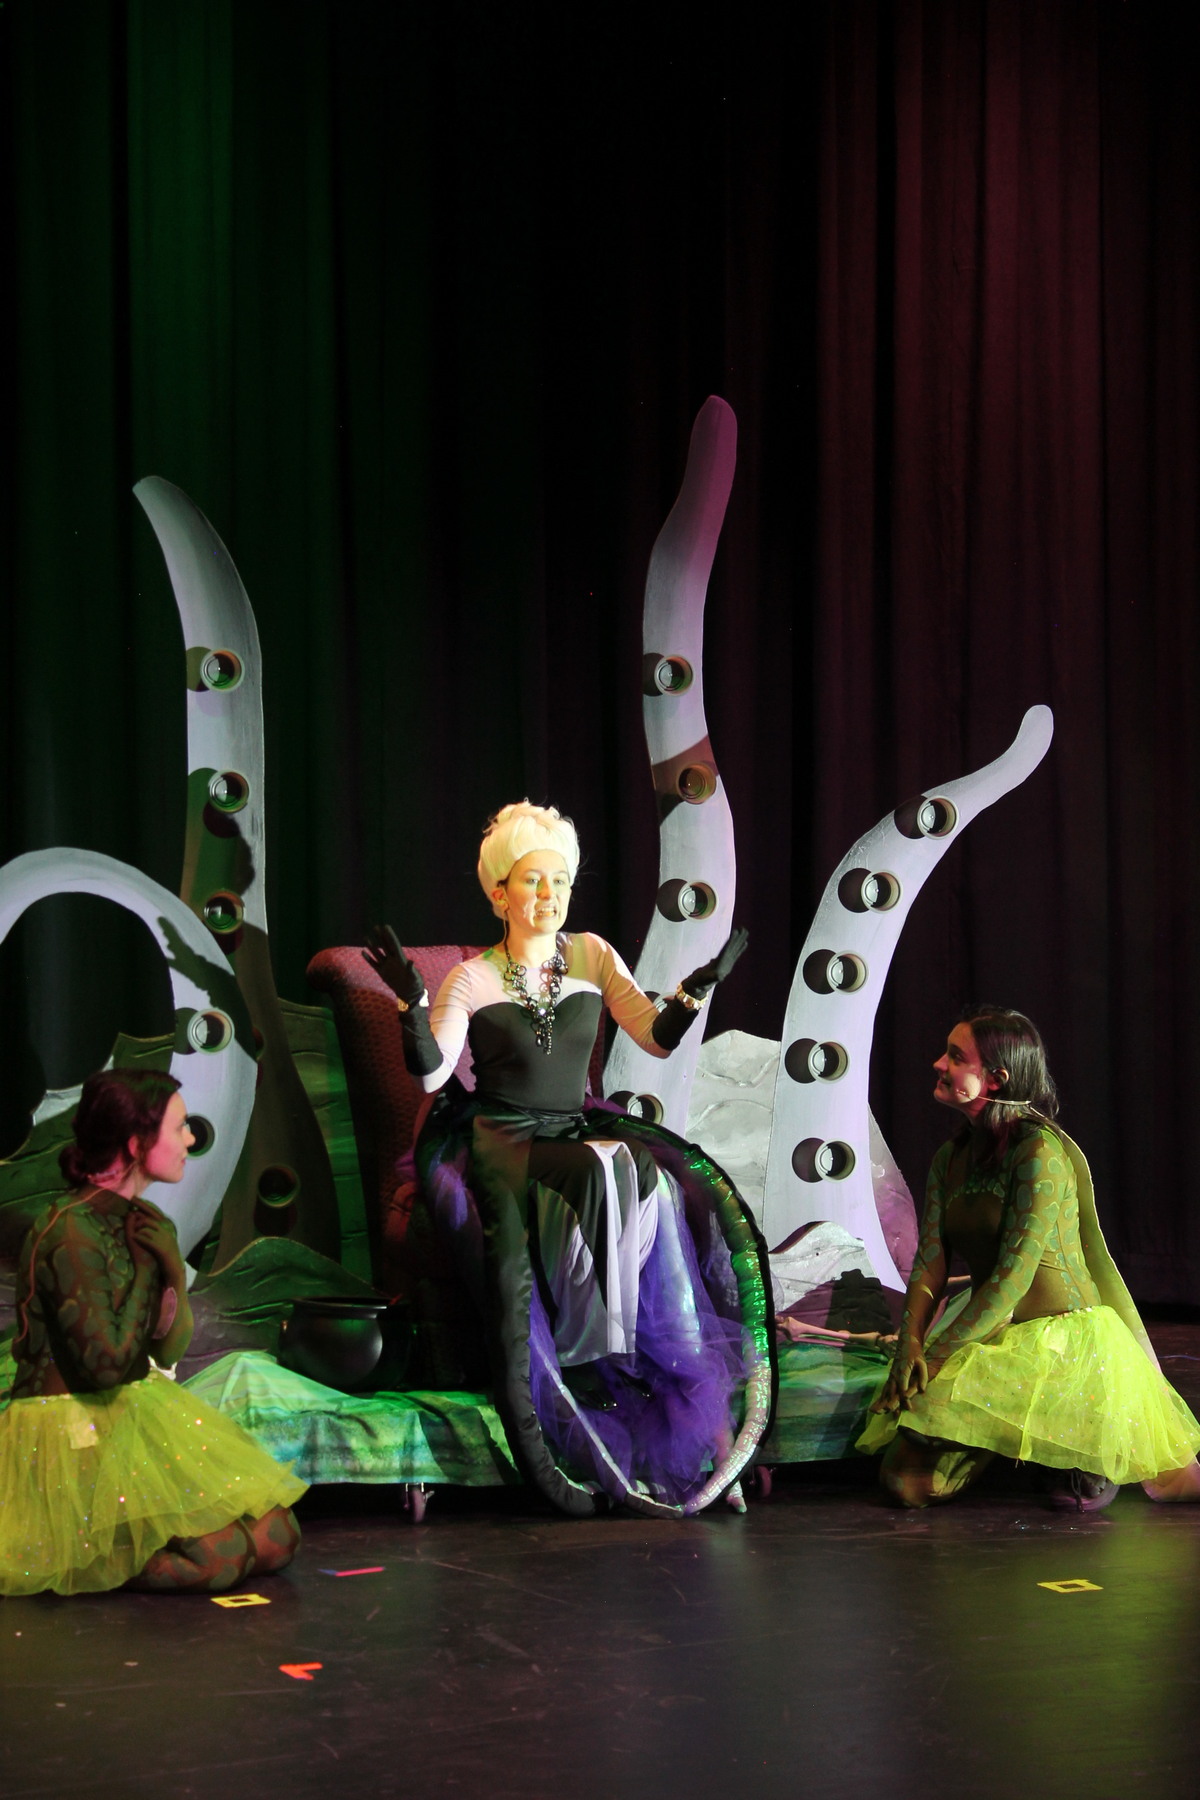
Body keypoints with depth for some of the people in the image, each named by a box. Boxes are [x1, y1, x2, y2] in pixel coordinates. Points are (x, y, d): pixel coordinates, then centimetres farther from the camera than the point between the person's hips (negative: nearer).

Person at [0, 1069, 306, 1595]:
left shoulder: (144, 1222, 9)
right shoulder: (71, 1232, -20)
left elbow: (170, 1349, 8)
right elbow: (107, 1362, -24)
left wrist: (167, 1263, -8)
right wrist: (147, 1268, -14)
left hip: (139, 1419, 9)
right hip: (75, 1434, -9)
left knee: (276, 1539, -1)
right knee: (218, 1556, -19)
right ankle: (77, 1559, 1)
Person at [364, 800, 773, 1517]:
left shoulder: (592, 956, 10)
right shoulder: (473, 980, 0)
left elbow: (656, 1037, 6)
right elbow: (430, 1074, -8)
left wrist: (698, 989, -10)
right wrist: (411, 1002, -22)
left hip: (578, 1128, 4)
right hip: (500, 1138, -4)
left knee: (670, 1182, -27)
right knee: (599, 1178, -35)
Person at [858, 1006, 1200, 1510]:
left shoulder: (1041, 1152, -17)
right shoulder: (950, 1158, 8)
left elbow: (1013, 1277, -20)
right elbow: (930, 1262, 1)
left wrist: (934, 1355, -18)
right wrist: (909, 1346, -16)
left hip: (1062, 1338, -7)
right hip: (994, 1338, 7)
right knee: (907, 1482, -4)